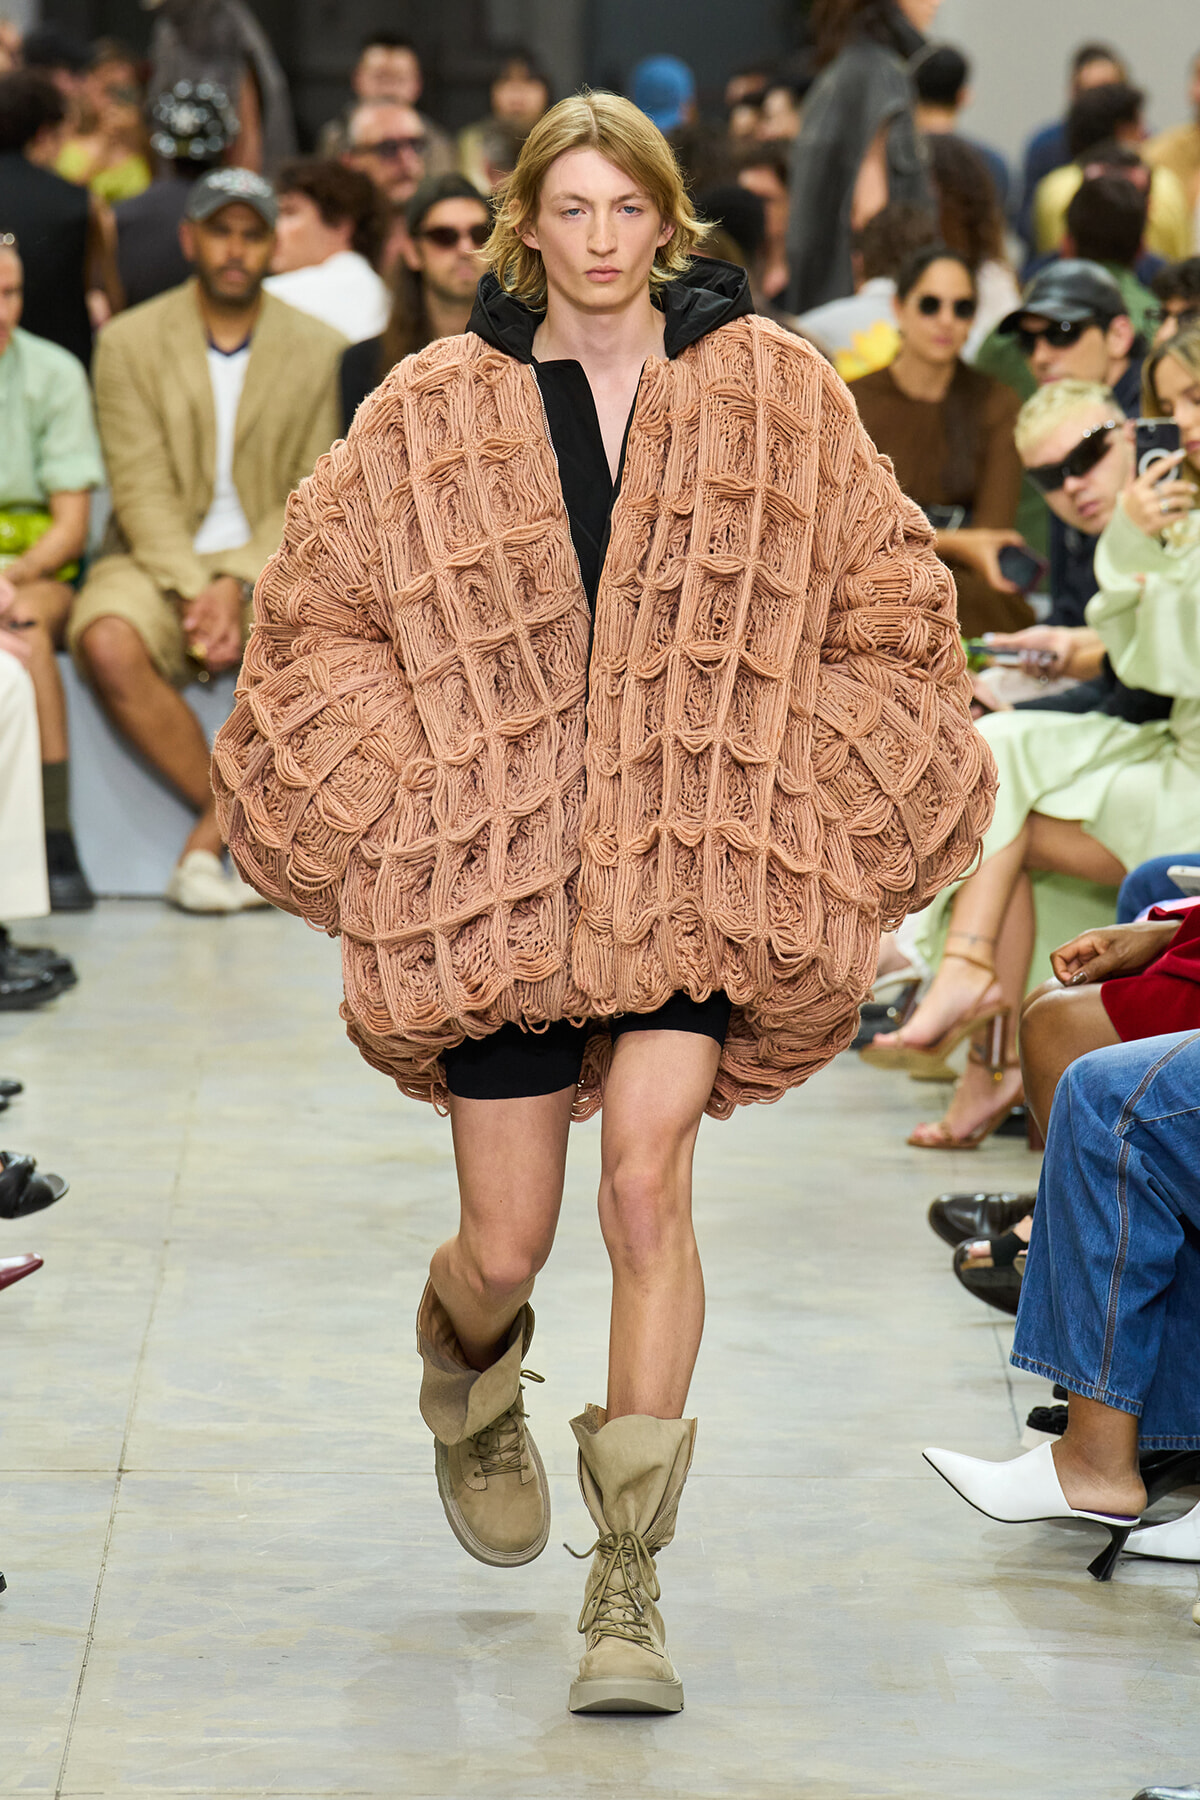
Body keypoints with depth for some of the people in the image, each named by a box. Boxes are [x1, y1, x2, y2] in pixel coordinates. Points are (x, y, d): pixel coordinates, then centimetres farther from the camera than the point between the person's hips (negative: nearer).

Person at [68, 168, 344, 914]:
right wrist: (194, 592, -20)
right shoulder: (130, 342, 2)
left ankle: (206, 847, -22)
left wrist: (237, 583, -17)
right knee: (107, 644, -34)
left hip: (270, 566, 0)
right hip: (159, 564, 0)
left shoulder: (320, 350, 5)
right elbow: (143, 493, -6)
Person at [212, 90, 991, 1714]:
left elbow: (890, 608, 12)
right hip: (496, 872, 1)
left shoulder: (771, 393, 4)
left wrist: (796, 793, 5)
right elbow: (313, 607, 12)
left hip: (694, 861, -1)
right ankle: (467, 1376, 43)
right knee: (508, 1247, 3)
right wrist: (400, 798, 4)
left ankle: (629, 1592, -13)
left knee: (646, 1164, -21)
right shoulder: (440, 410, 4)